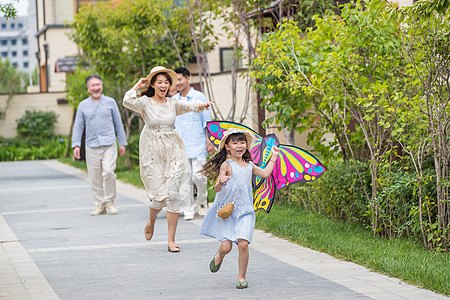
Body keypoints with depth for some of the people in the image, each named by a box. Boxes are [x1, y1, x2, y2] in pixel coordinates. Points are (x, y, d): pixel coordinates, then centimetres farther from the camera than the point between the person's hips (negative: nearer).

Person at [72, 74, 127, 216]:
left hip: (109, 145, -2)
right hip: (92, 147, 2)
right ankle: (100, 205, 11)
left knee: (108, 172, -19)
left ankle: (110, 201, -2)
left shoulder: (110, 102, 8)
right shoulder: (83, 105, 10)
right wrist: (76, 145, -1)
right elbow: (78, 126, 10)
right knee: (95, 178, 1)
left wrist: (122, 143, 11)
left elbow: (118, 123, 13)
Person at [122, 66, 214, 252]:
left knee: (174, 195, -3)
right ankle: (151, 221, 30)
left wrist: (200, 106, -29)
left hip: (173, 153, 3)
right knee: (159, 195, -6)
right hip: (152, 154, -3)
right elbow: (127, 101, -21)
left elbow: (189, 106, -8)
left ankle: (171, 240, 3)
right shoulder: (145, 102, -2)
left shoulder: (172, 104, 8)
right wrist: (138, 85, -8)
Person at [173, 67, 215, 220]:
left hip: (198, 144, -3)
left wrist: (209, 141, -5)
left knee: (198, 176, -8)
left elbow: (207, 121, 1)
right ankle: (189, 209, 7)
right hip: (180, 145, 3)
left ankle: (202, 201, 19)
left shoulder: (199, 97, -1)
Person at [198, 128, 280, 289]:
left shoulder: (249, 165, 11)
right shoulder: (226, 165, -7)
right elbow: (217, 189, -14)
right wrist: (220, 182, -37)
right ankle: (219, 256, 31)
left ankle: (242, 277, 4)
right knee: (226, 247, -8)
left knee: (243, 244, -14)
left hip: (245, 211, 3)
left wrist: (273, 157, 24)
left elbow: (265, 174, 23)